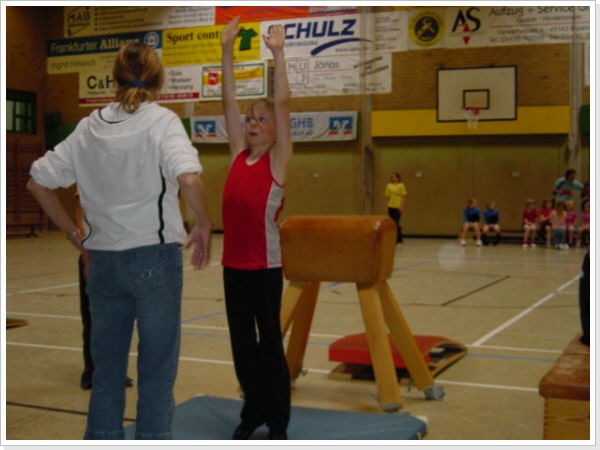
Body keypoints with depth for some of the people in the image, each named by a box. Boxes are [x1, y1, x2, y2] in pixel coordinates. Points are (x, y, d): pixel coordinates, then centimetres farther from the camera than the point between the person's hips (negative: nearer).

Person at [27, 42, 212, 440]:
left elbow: (39, 182, 9)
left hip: (103, 258, 5)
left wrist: (74, 232, 13)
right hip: (154, 256, -4)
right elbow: (188, 178, -25)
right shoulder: (161, 120, -7)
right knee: (157, 369, 6)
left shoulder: (90, 126, 7)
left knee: (106, 367, 15)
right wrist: (204, 224, -10)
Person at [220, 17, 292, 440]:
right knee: (242, 344, 13)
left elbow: (282, 103, -12)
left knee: (270, 344, 5)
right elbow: (229, 99, 7)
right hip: (233, 265, 5)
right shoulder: (238, 155, 8)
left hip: (265, 267, -5)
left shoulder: (278, 160, -4)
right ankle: (253, 412, 29)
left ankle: (278, 422, 18)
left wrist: (278, 53, -16)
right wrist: (228, 49, 4)